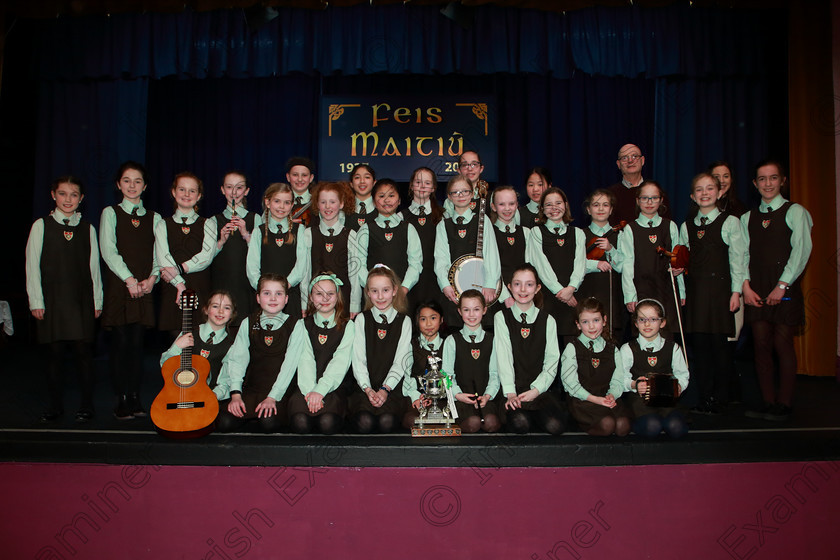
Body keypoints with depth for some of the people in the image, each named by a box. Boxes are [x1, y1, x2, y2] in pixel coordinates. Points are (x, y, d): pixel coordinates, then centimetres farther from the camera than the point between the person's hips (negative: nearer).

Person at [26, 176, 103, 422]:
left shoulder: (88, 229, 9)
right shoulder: (41, 226, 5)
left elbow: (94, 267, 8)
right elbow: (32, 266, 3)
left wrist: (97, 300, 5)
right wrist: (36, 301, -3)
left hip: (82, 300, 1)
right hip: (52, 299, 0)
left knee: (83, 352, -1)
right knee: (55, 353, 2)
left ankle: (86, 406, 10)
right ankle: (55, 406, 15)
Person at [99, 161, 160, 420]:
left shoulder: (154, 218, 13)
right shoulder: (110, 213, 7)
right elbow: (108, 250, -4)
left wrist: (152, 277, -10)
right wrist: (129, 279, -14)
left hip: (144, 288, 2)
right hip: (118, 286, -2)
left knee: (137, 342, 2)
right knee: (120, 342, -3)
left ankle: (135, 396, 10)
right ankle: (122, 399, 4)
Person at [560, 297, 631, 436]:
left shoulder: (612, 349, 16)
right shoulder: (572, 348, 4)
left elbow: (618, 380, 9)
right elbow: (570, 382, -5)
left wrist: (612, 395, -14)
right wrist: (594, 399, -16)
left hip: (607, 398, 4)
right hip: (582, 400, -3)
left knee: (623, 426, -24)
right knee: (607, 424, -29)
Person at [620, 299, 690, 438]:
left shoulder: (673, 348, 12)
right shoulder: (627, 349, 5)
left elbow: (683, 375, 13)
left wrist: (678, 387, -9)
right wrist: (634, 385, -18)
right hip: (638, 397, -2)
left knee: (676, 427, -26)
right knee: (651, 427, -31)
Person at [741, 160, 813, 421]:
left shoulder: (795, 212, 2)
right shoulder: (747, 218, 15)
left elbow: (801, 250, -8)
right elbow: (743, 254, 9)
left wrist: (781, 285, -15)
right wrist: (746, 286, -5)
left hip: (785, 289, -4)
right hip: (756, 291, 4)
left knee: (783, 345, -4)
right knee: (761, 345, 4)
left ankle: (784, 405, 5)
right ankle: (768, 403, 11)